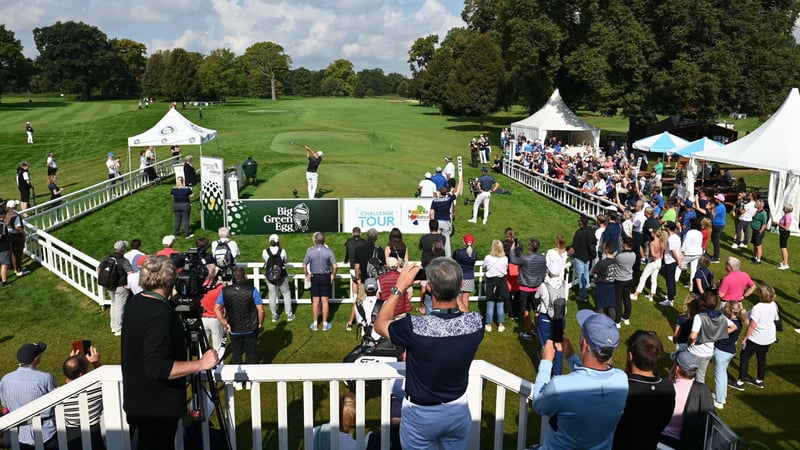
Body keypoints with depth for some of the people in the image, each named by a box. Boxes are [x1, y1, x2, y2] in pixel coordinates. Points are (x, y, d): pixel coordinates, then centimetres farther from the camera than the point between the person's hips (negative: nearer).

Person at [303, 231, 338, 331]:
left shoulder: (310, 251, -8)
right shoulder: (328, 251, -10)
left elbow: (304, 265, -6)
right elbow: (335, 266, -13)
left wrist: (307, 275, 10)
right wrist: (333, 275, 3)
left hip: (314, 277, 0)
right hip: (325, 277, 0)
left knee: (315, 301, 9)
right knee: (325, 301, 6)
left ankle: (315, 324, 16)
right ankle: (325, 324, 12)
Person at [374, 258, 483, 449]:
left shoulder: (414, 327, -32)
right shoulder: (476, 322, -22)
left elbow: (380, 323, -10)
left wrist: (399, 288, -7)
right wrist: (451, 285, -1)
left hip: (421, 414, -3)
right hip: (458, 411, 3)